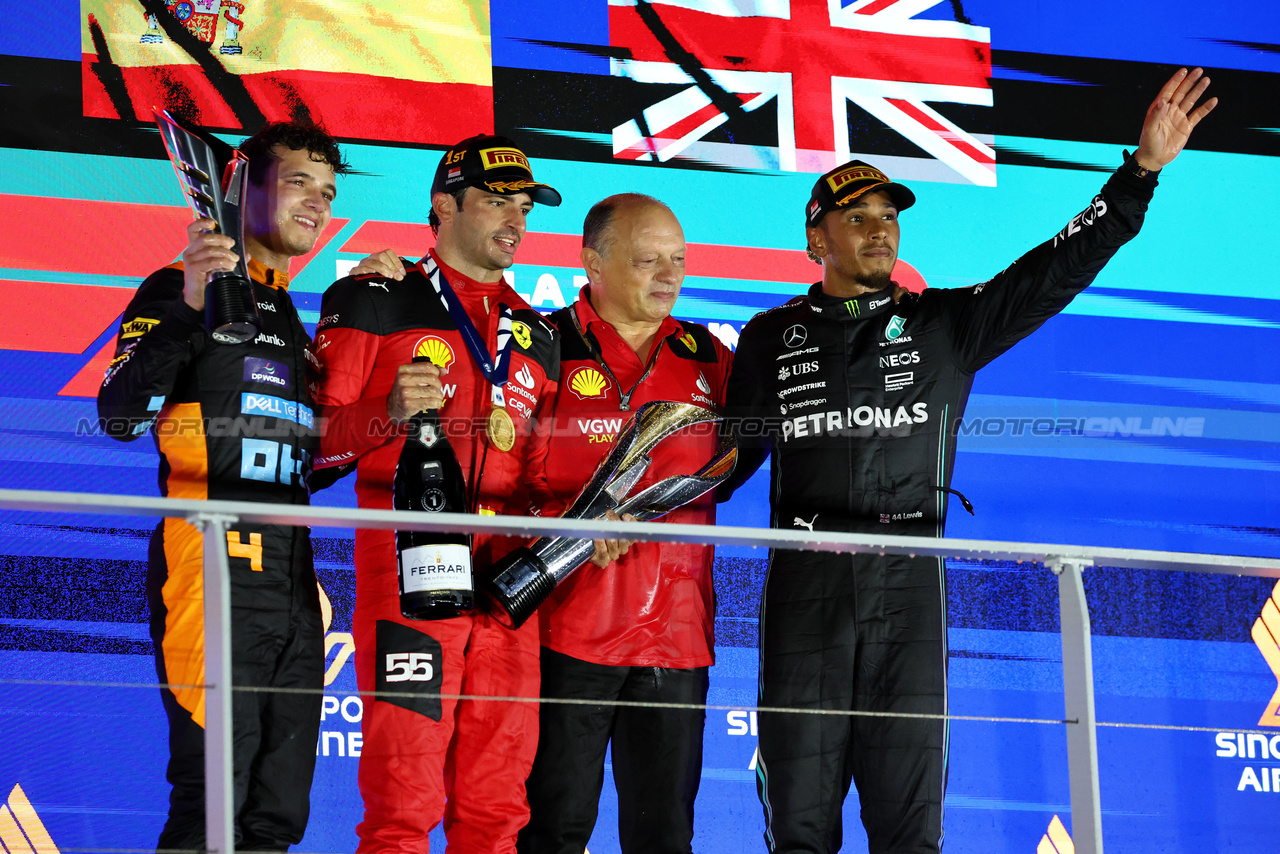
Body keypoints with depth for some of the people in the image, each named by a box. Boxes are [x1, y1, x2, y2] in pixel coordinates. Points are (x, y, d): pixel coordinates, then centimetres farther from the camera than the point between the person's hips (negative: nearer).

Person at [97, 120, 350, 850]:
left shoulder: (296, 316, 24)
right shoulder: (181, 290, 0)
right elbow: (121, 417, -15)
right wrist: (191, 308, -26)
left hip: (293, 580, 8)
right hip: (213, 572, -8)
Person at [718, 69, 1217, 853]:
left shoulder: (946, 326, 11)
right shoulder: (772, 339, 13)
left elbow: (1055, 272, 5)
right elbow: (730, 455, 15)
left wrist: (1143, 169, -3)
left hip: (910, 584, 0)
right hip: (805, 583, 0)